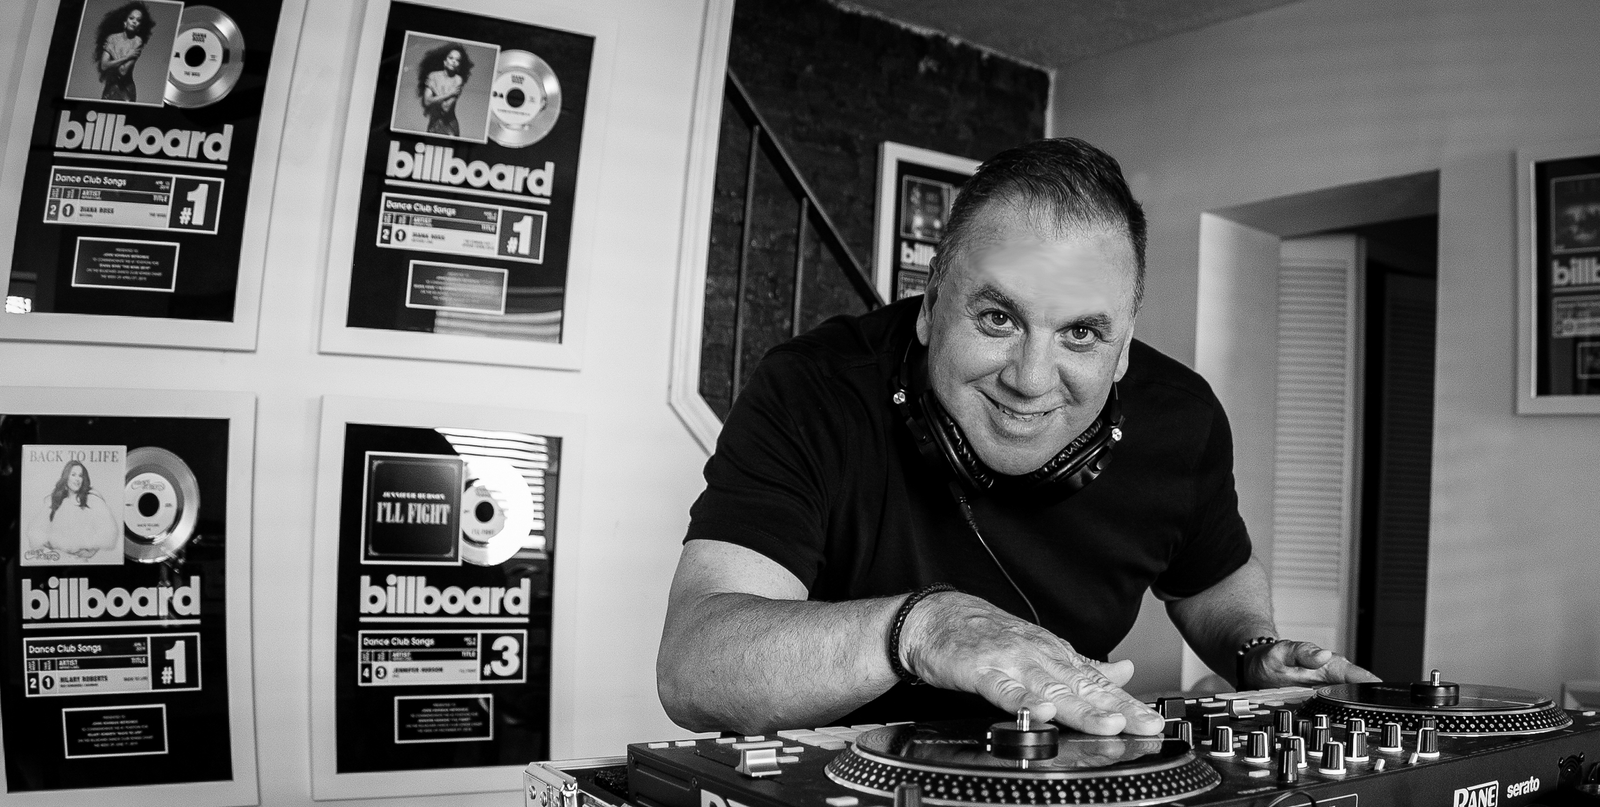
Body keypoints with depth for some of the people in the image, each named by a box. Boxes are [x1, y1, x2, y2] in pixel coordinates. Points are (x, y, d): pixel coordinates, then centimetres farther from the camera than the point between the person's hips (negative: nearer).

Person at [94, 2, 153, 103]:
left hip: (126, 88, -2)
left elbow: (124, 70, -13)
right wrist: (127, 57, -13)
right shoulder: (112, 38, 0)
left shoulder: (137, 42, -7)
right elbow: (104, 65, -10)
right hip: (110, 87, 2)